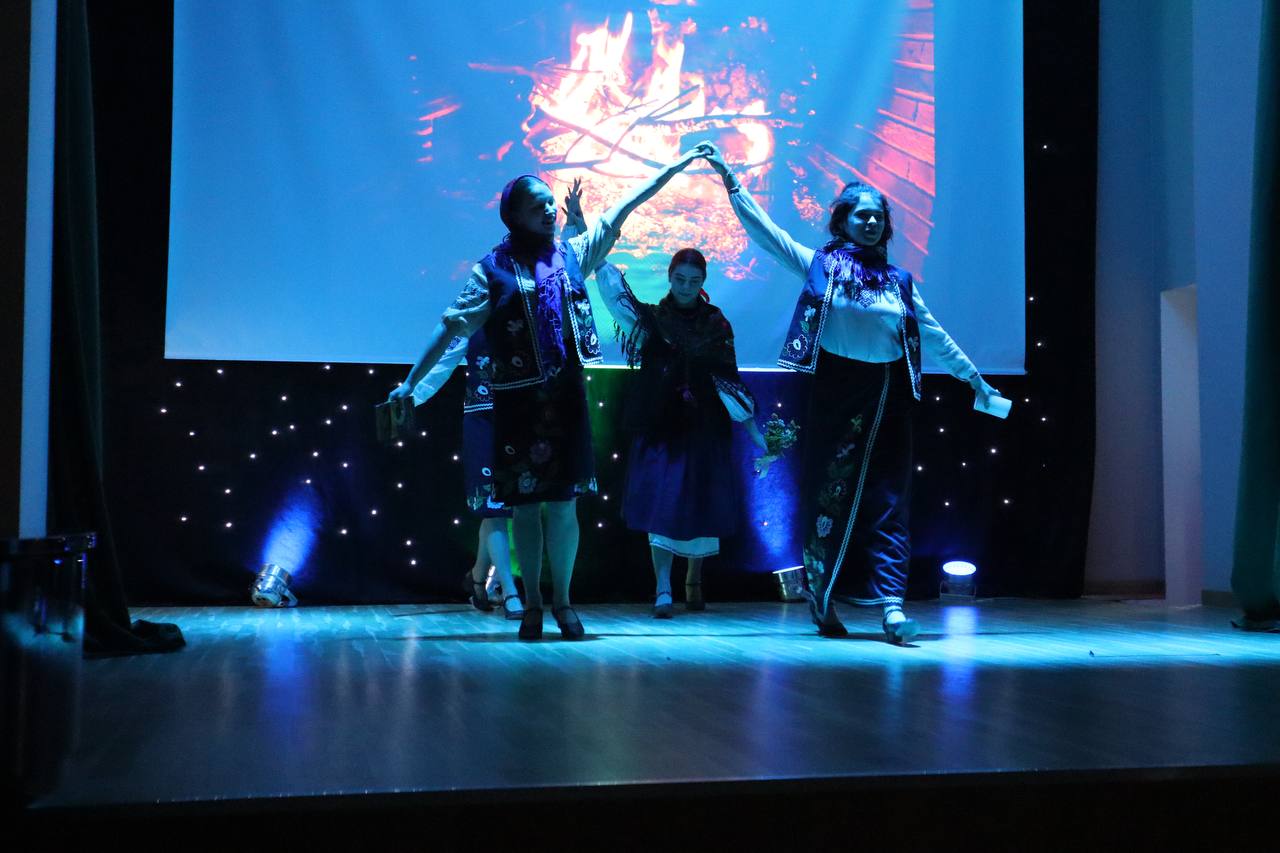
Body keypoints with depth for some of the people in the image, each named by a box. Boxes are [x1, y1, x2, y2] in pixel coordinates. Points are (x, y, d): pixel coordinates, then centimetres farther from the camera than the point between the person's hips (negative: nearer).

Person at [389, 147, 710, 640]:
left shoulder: (571, 253, 9)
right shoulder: (493, 270, 0)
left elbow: (623, 210, 13)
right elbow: (450, 328, -2)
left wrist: (675, 167, 14)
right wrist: (409, 383, -8)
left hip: (566, 397, 2)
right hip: (519, 401, -2)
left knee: (564, 502, 3)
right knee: (525, 504, 4)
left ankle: (563, 603, 15)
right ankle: (532, 605, 16)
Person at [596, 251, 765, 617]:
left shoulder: (717, 325, 4)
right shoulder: (651, 318, 2)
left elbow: (728, 380, 5)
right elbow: (611, 284, -9)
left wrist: (753, 429, 1)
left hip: (703, 429, 1)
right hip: (659, 426, -1)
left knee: (701, 506, 6)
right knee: (660, 504, -9)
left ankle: (694, 582, 25)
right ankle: (663, 591, -9)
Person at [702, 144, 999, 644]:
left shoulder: (899, 280, 13)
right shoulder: (820, 265, 4)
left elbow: (933, 335, 20)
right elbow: (763, 230, -2)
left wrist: (972, 377, 23)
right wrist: (730, 180, -8)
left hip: (888, 396, 3)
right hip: (836, 391, -3)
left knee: (887, 499, -3)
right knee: (831, 491, 1)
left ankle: (891, 605, -6)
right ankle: (820, 599, 14)